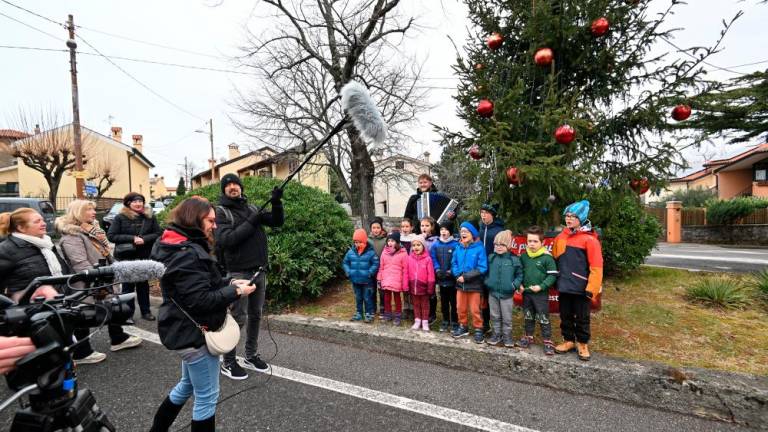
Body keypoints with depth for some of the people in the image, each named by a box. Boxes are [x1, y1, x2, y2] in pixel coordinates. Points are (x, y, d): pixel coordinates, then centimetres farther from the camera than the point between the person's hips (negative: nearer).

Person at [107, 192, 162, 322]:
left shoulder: (150, 217, 2)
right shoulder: (120, 217, -4)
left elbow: (158, 234, 1)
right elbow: (111, 236, -9)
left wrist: (144, 239, -17)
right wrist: (132, 238, -19)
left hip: (144, 256, 2)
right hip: (126, 257, -2)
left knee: (143, 284, 12)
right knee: (128, 284, 7)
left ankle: (145, 311, 22)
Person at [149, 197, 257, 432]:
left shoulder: (184, 247, 7)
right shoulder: (186, 254, -25)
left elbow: (202, 284, 14)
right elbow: (201, 300, -28)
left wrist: (229, 283, 1)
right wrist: (235, 292, -19)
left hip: (188, 330, 10)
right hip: (194, 332, -10)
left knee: (187, 385, 28)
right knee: (207, 396, 7)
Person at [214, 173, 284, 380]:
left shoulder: (252, 208, 11)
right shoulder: (221, 212, -5)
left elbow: (277, 222, 7)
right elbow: (225, 239, -19)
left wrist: (277, 203, -10)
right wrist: (251, 223, -20)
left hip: (259, 270, 6)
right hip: (238, 273, -6)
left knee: (256, 315, 14)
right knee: (239, 318, -1)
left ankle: (251, 356, 29)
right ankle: (228, 363, 16)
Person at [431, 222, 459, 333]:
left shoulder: (456, 244, -9)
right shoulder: (435, 244, 3)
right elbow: (433, 258, 2)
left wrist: (451, 271, -17)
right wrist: (437, 269, -11)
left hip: (452, 278, -4)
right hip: (441, 278, 4)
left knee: (453, 301, 6)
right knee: (443, 301, 16)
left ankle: (454, 323, 19)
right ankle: (445, 321, 29)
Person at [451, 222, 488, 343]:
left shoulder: (479, 248, -14)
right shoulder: (458, 248, 1)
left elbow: (482, 268, -17)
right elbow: (454, 264, 4)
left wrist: (466, 276, -19)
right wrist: (458, 275, -16)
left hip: (474, 284, -5)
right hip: (460, 284, 5)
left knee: (474, 309, 6)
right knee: (461, 308, 17)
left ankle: (478, 330, 23)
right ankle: (463, 327, 35)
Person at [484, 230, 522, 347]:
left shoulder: (514, 259, -8)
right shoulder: (491, 257, 1)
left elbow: (519, 274, -1)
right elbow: (486, 271, 11)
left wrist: (515, 285, -13)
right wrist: (487, 281, -2)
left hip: (507, 293, -3)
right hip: (492, 292, 3)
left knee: (507, 317, 9)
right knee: (495, 316, 14)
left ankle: (507, 336, 24)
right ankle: (496, 334, 28)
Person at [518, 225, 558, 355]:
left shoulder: (547, 257, -12)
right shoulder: (523, 256, 2)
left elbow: (553, 275, -11)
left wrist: (541, 286, -18)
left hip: (541, 294, -5)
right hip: (526, 293, 5)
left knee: (543, 319, 3)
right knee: (528, 317, 17)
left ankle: (548, 342, 14)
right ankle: (528, 337, 32)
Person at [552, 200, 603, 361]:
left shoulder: (589, 239, -11)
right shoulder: (560, 238, 6)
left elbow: (596, 266, -13)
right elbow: (554, 260, 13)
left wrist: (592, 288, -15)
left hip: (581, 288, -5)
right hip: (564, 286, 5)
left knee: (582, 318, 10)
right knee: (565, 316, 15)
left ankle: (582, 344, 27)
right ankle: (568, 341, 30)